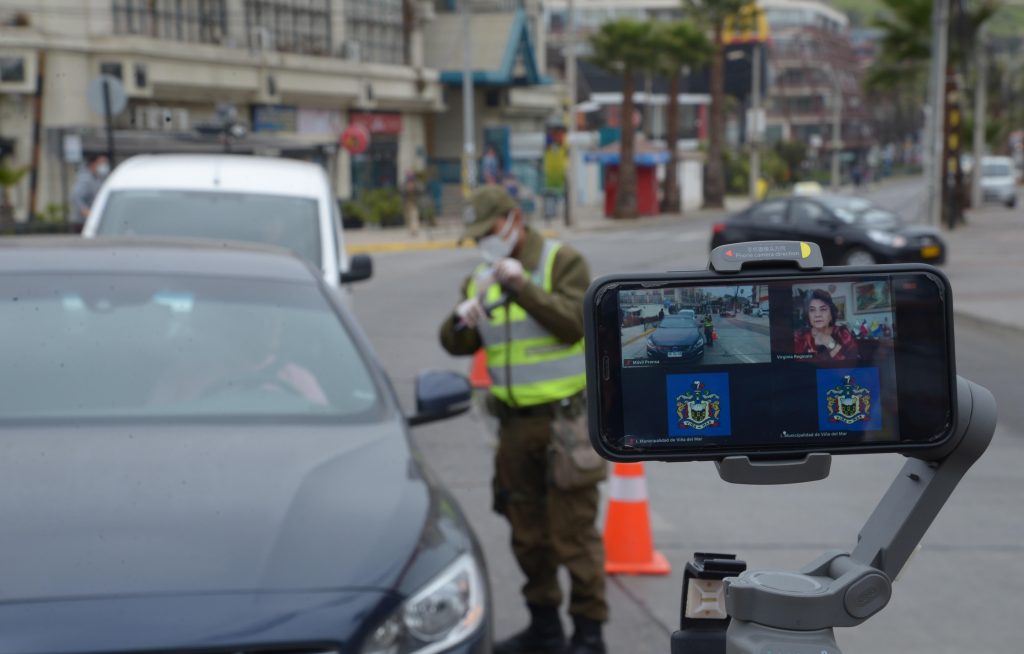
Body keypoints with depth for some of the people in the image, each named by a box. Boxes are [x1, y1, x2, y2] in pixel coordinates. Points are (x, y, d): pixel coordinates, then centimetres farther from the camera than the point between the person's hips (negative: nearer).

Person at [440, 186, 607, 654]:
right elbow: (455, 345, 5)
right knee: (528, 531, 13)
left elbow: (573, 322, -19)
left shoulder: (562, 262, -5)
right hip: (514, 422, 6)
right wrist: (461, 321, -16)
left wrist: (523, 286, -25)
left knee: (573, 531, -5)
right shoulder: (480, 279, 11)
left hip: (563, 418, -6)